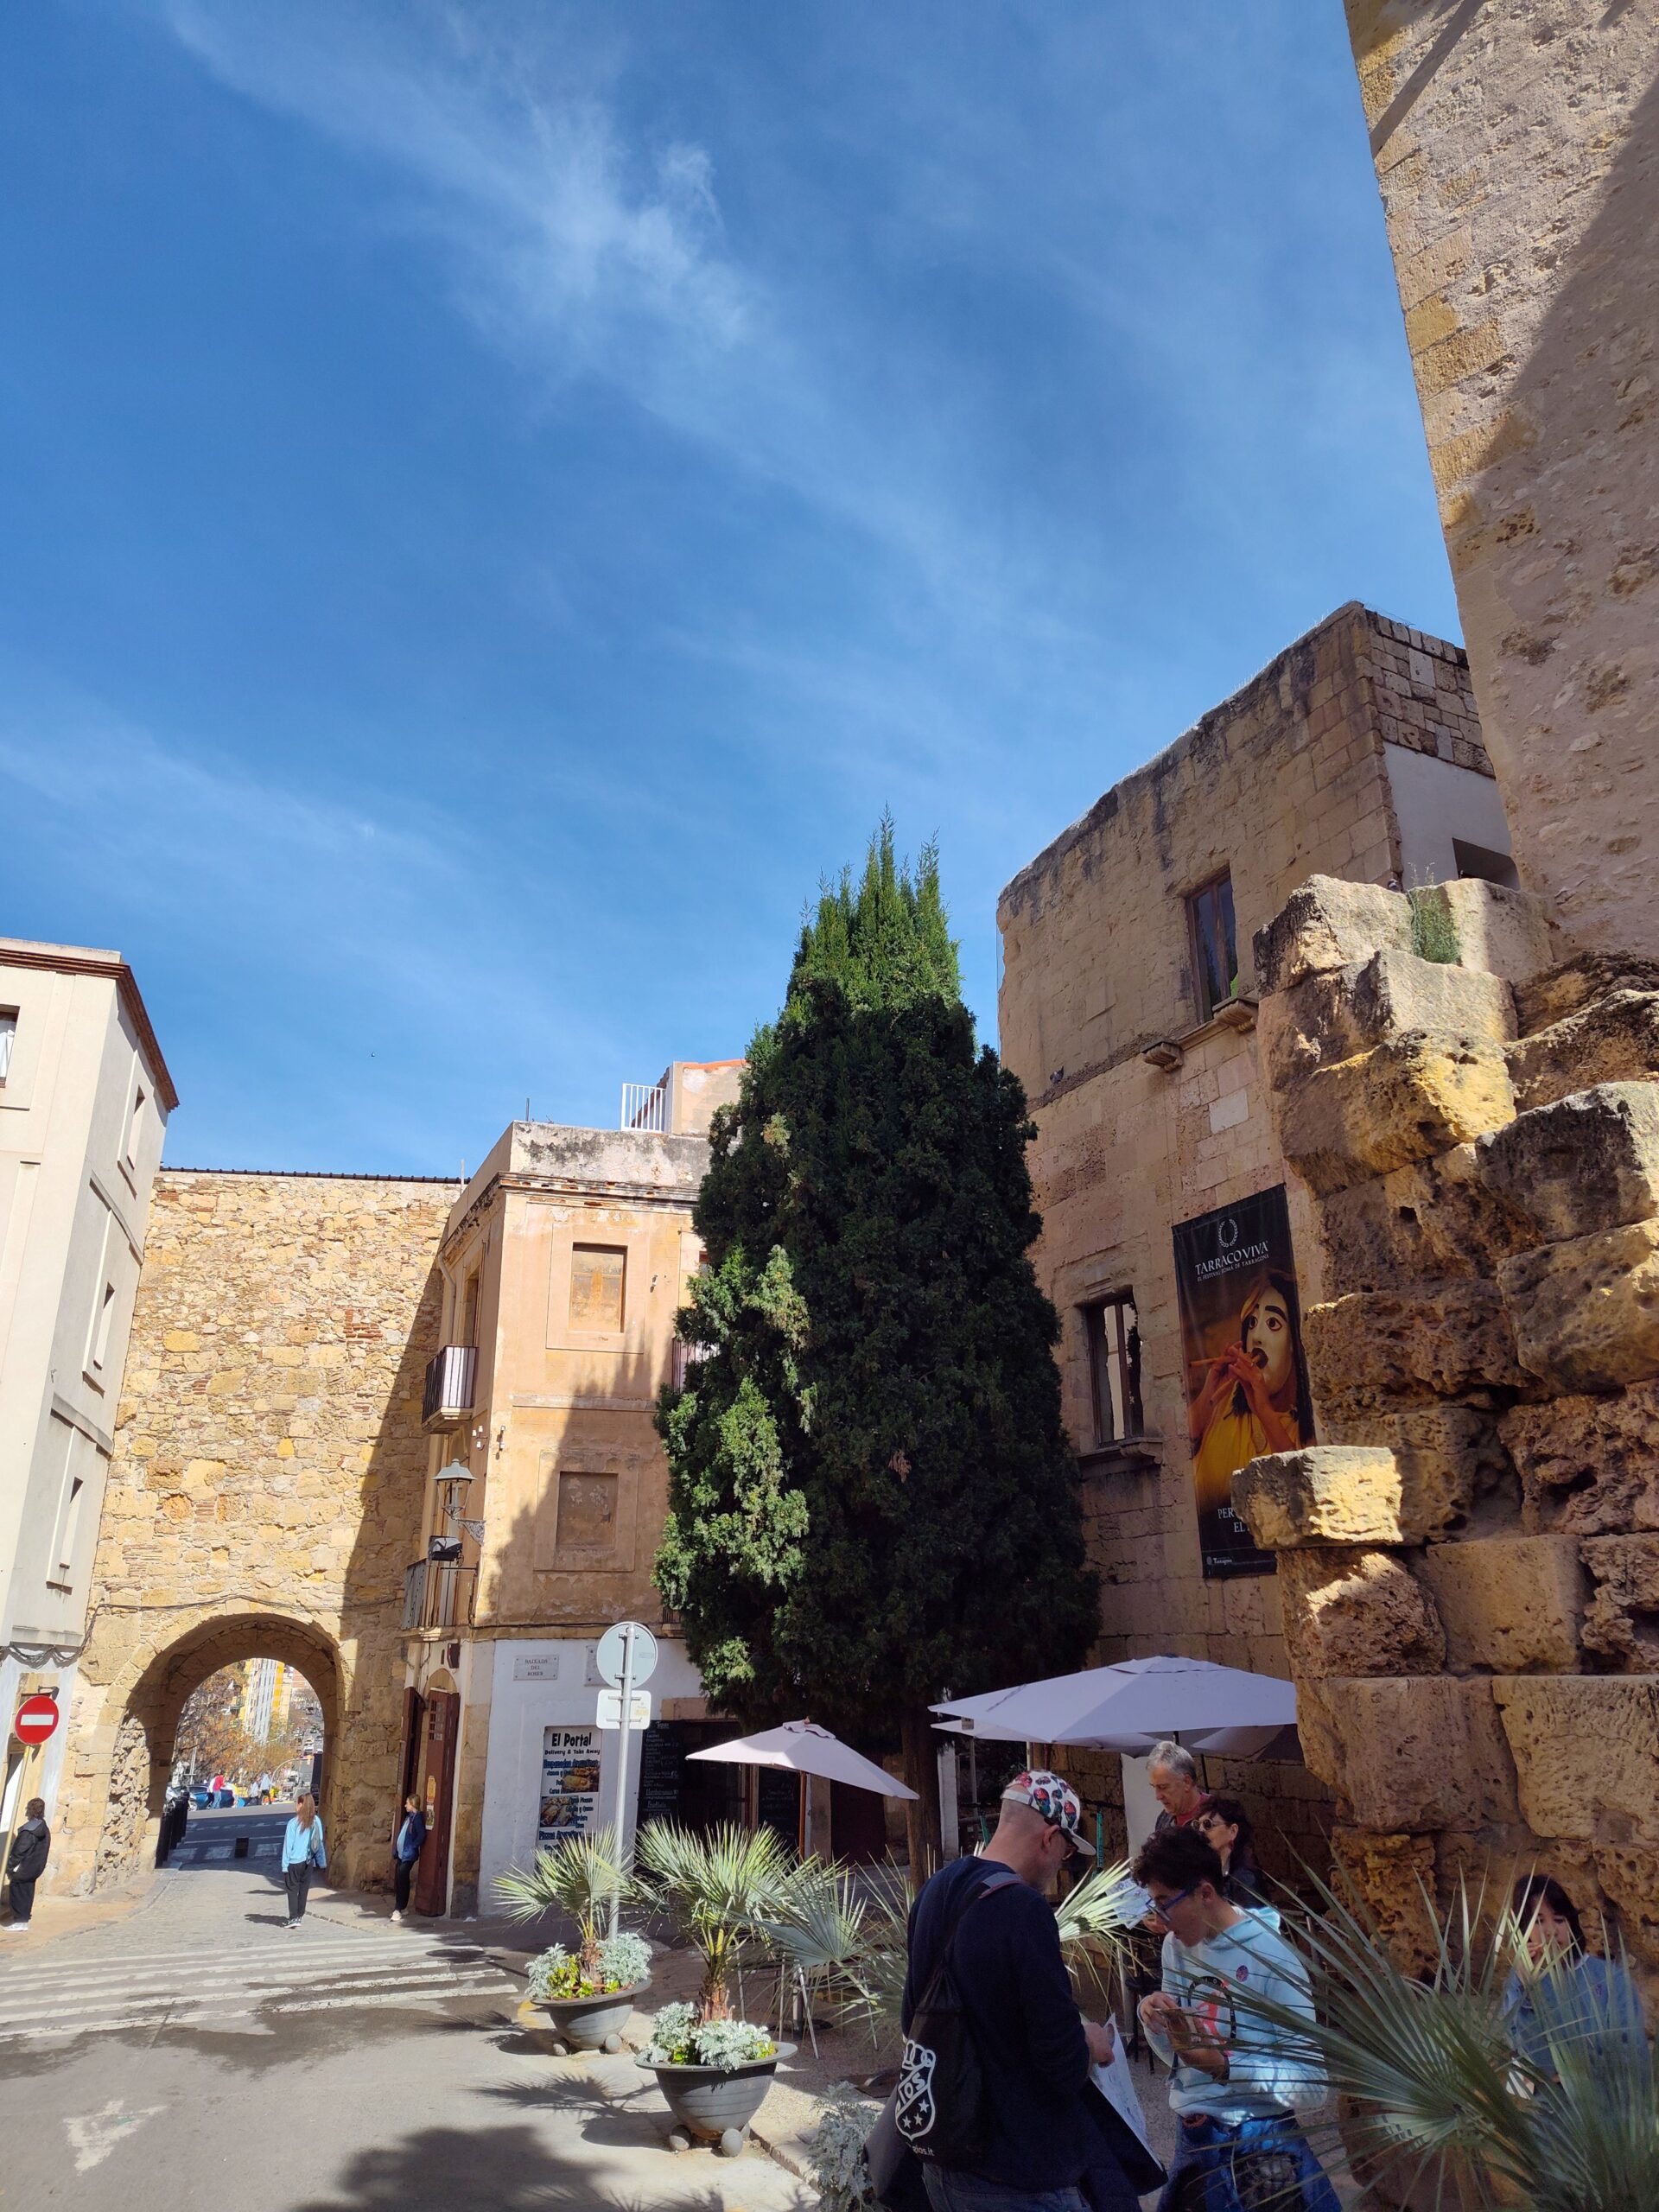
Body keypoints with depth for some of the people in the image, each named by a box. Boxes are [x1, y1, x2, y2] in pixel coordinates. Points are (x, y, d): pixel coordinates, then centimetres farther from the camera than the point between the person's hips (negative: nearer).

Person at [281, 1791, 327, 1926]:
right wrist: (321, 1861, 11)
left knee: (292, 1889, 4)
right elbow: (319, 1842, 3)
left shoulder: (293, 1823, -16)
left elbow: (288, 1845, -11)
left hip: (294, 1861, -4)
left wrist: (285, 1865, -5)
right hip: (308, 1861, 4)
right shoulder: (316, 1822, -3)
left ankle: (293, 1918, -5)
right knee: (304, 1889, 16)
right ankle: (300, 1915, 23)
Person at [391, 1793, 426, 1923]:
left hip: (408, 1855, -9)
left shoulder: (417, 1817, -13)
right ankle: (402, 1907, 19)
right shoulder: (408, 1817, 15)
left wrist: (413, 1847, -15)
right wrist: (396, 1851, 15)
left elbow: (421, 1835, -21)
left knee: (402, 1881, -11)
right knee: (399, 1881, 11)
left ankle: (399, 1909, -10)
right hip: (401, 1854, 9)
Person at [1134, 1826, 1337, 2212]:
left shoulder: (1270, 1957, -20)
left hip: (1259, 2148, -6)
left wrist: (1223, 2066, -31)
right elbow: (1175, 2056, 9)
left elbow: (1311, 2085, -20)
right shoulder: (1176, 1946, 1)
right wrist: (1153, 2019, -12)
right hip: (1191, 2140, 6)